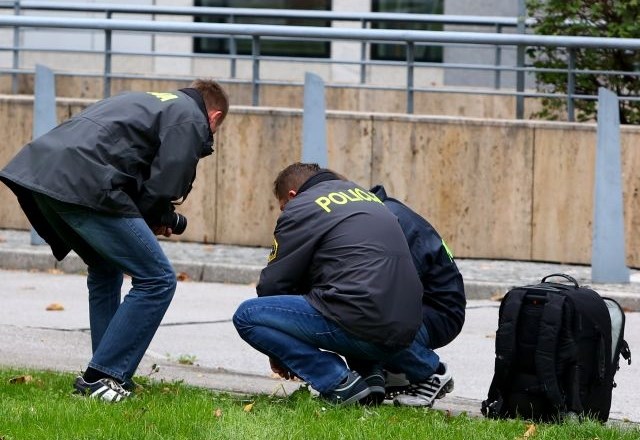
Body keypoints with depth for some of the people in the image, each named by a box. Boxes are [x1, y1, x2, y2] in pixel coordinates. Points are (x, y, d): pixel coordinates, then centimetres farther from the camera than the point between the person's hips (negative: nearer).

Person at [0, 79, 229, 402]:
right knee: (157, 280, -1)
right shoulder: (191, 120, 8)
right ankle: (102, 377, -5)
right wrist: (161, 220, 18)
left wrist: (157, 218, 23)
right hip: (82, 184, -9)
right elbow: (162, 189, -3)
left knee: (105, 272, 28)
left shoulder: (153, 101, 35)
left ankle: (107, 376, 25)